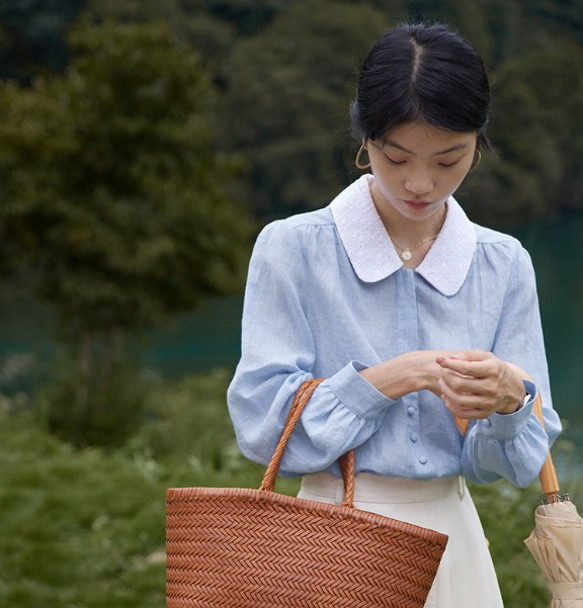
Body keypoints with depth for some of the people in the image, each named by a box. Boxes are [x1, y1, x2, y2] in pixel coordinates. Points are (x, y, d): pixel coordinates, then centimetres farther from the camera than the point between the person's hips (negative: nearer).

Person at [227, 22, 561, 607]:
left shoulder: (504, 266, -1)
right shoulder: (291, 248, -10)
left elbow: (518, 461, -1)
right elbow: (260, 423, -14)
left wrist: (509, 402, -22)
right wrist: (386, 380, -22)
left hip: (448, 535, 3)